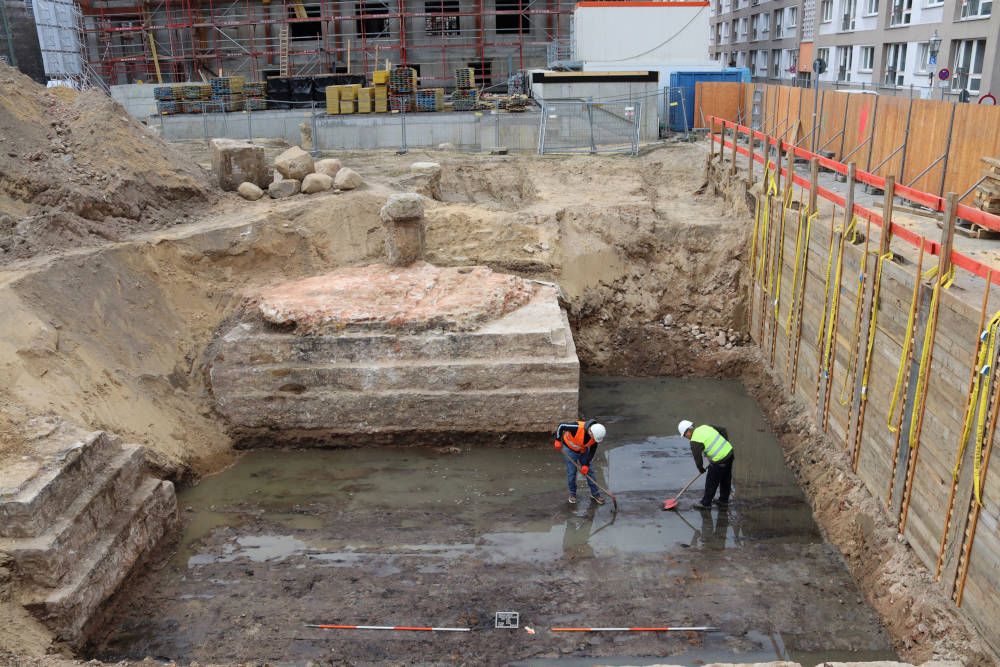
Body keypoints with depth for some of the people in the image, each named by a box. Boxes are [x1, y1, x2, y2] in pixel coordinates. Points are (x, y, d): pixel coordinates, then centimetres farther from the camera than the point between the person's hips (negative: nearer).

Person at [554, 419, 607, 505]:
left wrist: (586, 465, -7)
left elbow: (593, 450, -7)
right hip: (570, 449, -4)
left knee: (589, 471, 5)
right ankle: (572, 494, 21)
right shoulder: (577, 427, -39)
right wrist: (558, 440, -15)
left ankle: (595, 493, 19)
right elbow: (561, 426, -23)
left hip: (583, 451, 4)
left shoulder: (596, 434, -22)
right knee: (571, 472, 0)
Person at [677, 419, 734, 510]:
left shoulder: (695, 442, -14)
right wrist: (725, 444, 20)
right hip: (729, 451, 8)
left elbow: (697, 458, -9)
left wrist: (701, 469, 10)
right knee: (726, 479, 23)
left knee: (711, 483, 9)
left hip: (720, 460, -8)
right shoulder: (705, 427, 7)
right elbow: (723, 430, 14)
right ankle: (724, 500, 39)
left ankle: (706, 504, 23)